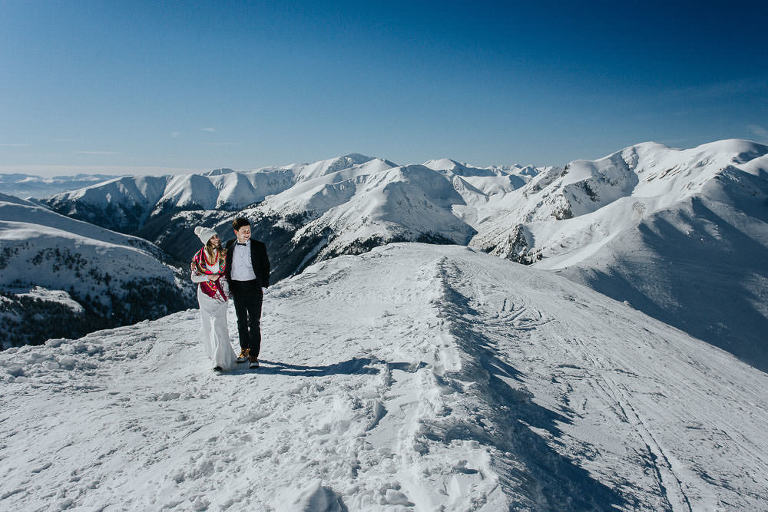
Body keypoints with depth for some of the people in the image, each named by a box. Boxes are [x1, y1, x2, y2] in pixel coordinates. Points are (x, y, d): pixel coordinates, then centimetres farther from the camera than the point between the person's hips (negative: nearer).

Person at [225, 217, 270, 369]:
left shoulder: (259, 246, -3)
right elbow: (227, 265, 13)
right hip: (237, 288, 3)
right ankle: (244, 349, 29)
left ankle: (254, 355, 4)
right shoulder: (230, 245, 4)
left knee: (254, 322, -2)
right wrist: (228, 285, 7)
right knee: (241, 321, 14)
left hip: (254, 287, -3)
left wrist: (264, 284, -4)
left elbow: (266, 265, 3)